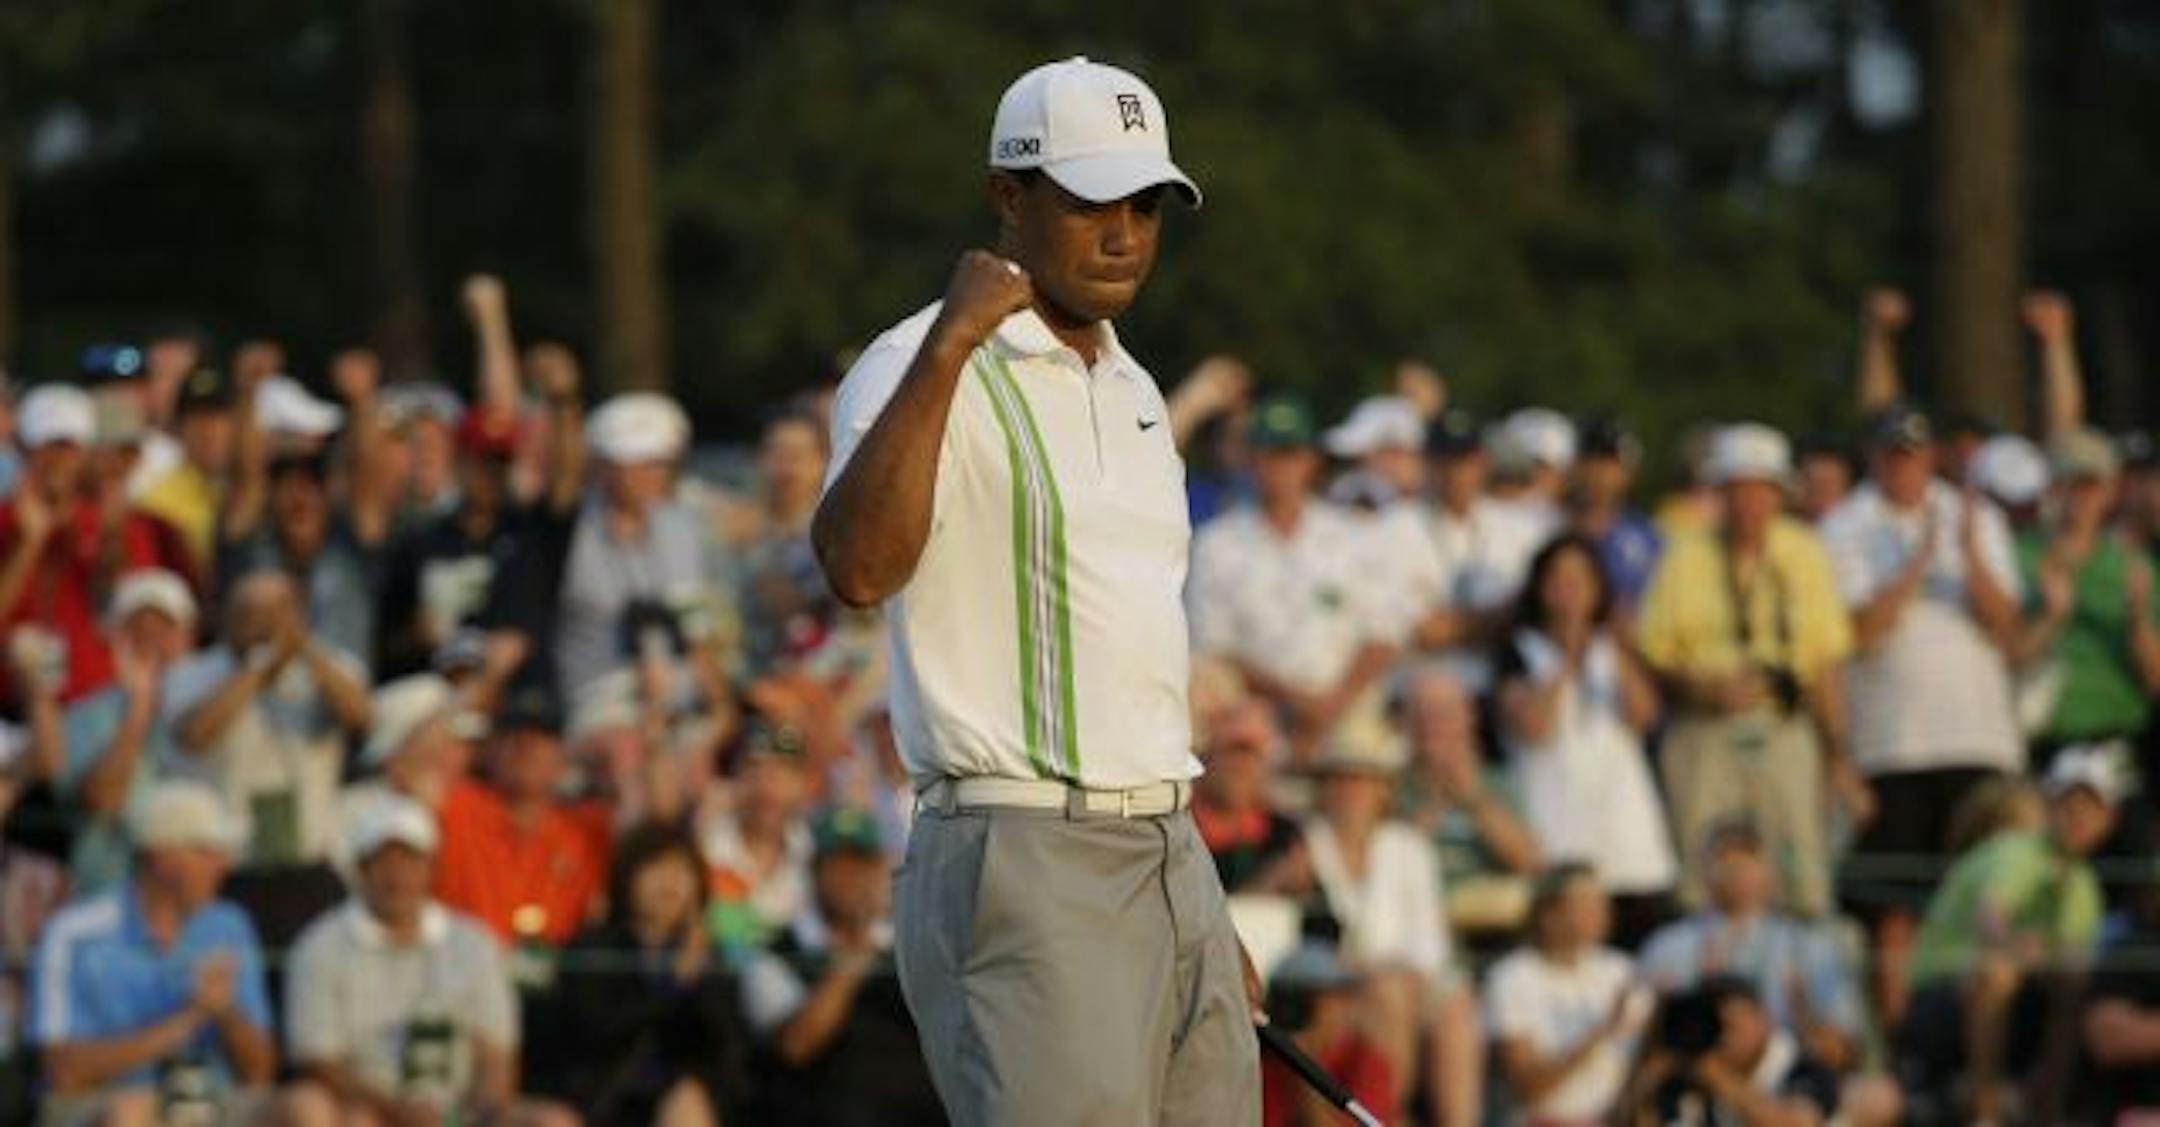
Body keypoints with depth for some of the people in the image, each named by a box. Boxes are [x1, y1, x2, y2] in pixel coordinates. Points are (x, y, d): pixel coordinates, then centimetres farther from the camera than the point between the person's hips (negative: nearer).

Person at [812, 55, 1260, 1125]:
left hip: (1174, 863, 8)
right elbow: (858, 567, -27)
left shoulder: (1131, 390, 20)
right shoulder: (923, 372, -7)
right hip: (1024, 865, -8)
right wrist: (949, 348, -27)